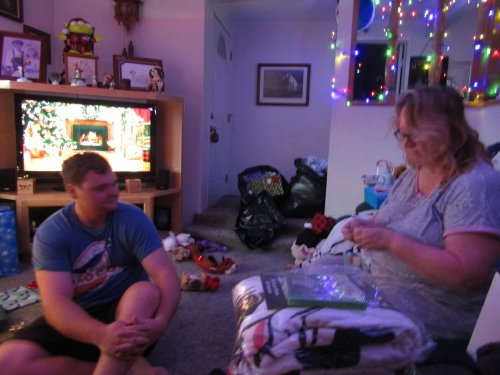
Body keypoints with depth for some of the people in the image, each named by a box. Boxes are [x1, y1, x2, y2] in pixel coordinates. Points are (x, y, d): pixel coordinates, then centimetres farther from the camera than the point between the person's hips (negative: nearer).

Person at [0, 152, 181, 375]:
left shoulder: (133, 218, -12)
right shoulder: (50, 233, -11)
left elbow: (166, 274, -20)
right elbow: (56, 301, -22)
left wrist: (160, 321, -41)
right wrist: (101, 335, -43)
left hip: (129, 311, -1)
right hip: (75, 319, 2)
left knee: (147, 291, -33)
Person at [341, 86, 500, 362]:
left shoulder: (475, 186, -19)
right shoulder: (414, 172, 6)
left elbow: (467, 274, -26)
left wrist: (391, 241, -25)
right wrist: (364, 226, -5)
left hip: (427, 323, -7)